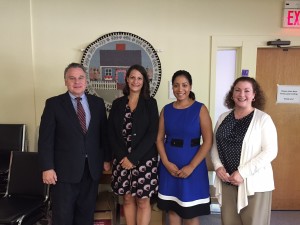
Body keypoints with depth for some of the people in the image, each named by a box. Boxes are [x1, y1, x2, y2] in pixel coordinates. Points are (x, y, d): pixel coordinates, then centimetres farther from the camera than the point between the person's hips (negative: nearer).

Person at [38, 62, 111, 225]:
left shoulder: (97, 103, 6)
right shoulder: (53, 103, -3)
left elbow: (104, 133, 10)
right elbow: (45, 138, -6)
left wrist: (107, 158, 8)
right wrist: (47, 168, -11)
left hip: (92, 168, 3)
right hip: (64, 169, -3)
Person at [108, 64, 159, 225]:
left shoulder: (150, 103, 0)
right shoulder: (117, 103, 7)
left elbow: (152, 134, -8)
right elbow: (111, 133, 3)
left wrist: (133, 158, -14)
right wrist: (122, 157, -10)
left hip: (144, 159, -2)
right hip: (122, 159, 3)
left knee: (143, 200, 2)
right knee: (127, 199, 11)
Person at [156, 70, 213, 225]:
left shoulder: (200, 109, -6)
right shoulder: (166, 110, 5)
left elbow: (208, 141, -9)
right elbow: (159, 139, 4)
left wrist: (191, 166, -14)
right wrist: (166, 163, -9)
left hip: (193, 166, -3)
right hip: (169, 166, 3)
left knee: (191, 212, 7)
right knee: (172, 209, 14)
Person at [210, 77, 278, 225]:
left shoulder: (263, 119, -6)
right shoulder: (223, 118, 8)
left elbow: (270, 151, -13)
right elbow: (215, 145, 11)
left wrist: (242, 172, -18)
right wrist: (218, 166, -7)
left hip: (254, 183, -4)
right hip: (227, 181, 4)